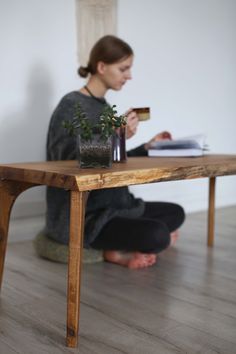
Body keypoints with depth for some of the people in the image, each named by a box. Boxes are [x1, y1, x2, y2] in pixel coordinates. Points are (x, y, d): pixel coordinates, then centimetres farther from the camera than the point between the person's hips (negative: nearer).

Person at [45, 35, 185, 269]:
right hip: (79, 216, -9)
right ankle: (122, 248, 4)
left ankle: (120, 249, 2)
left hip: (112, 205, 9)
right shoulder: (71, 106, -14)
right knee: (156, 235, -25)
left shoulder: (103, 106, 12)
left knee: (175, 212, 11)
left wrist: (148, 147, 9)